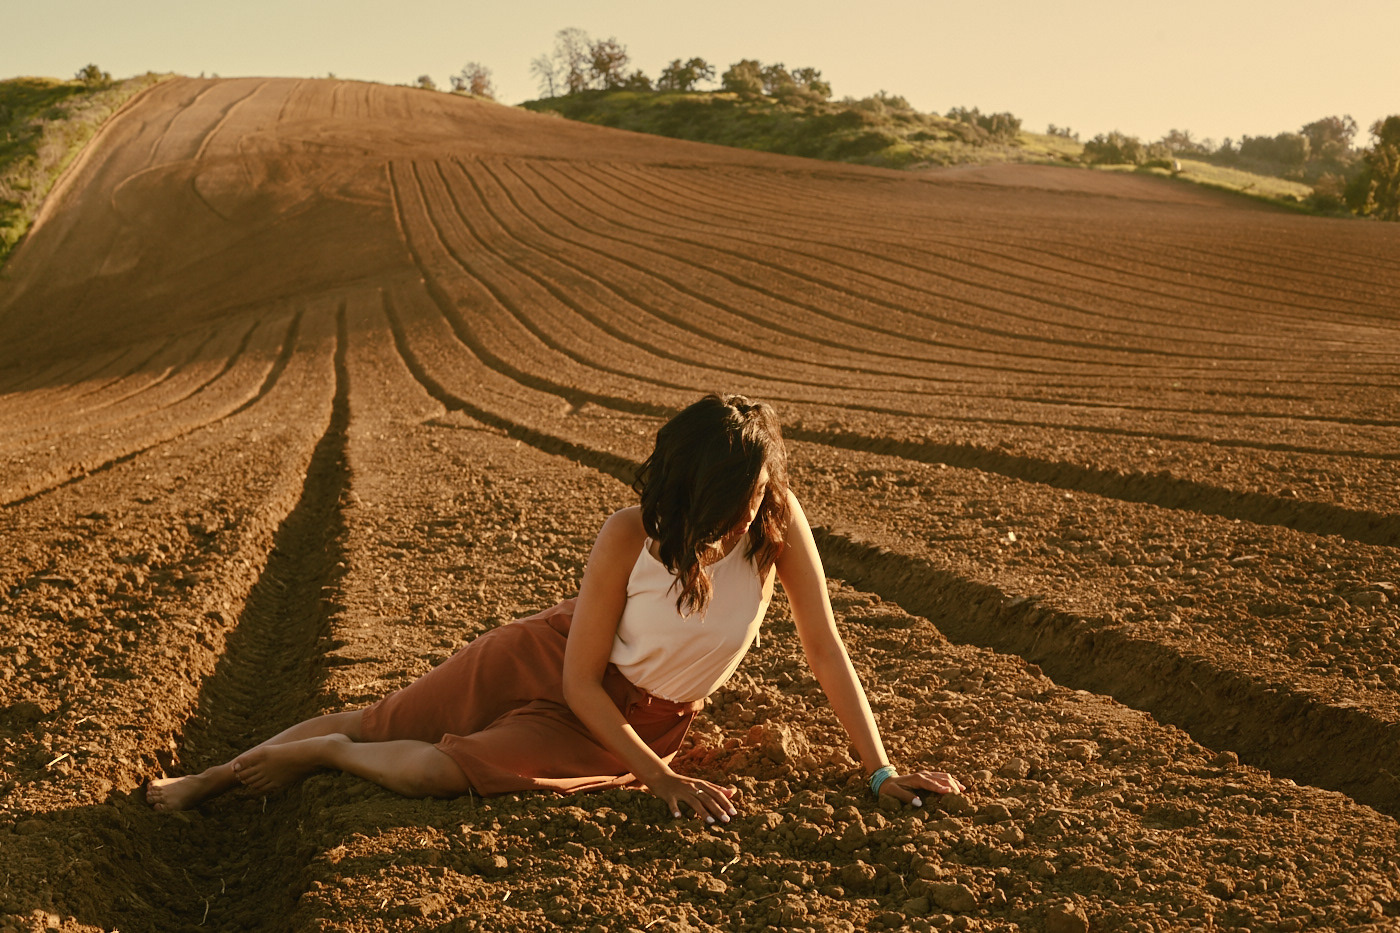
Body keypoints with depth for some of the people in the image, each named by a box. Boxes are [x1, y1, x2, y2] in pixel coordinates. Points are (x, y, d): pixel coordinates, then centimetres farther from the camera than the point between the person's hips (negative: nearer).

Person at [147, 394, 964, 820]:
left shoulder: (778, 521, -24)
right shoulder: (631, 538, -26)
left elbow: (825, 645, -17)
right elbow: (580, 678, -19)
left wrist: (882, 771, -16)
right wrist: (659, 777, -23)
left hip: (636, 723, 0)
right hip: (553, 664, 0)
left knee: (430, 771, -18)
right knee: (387, 723, 3)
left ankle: (322, 752, 12)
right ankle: (218, 776, 26)